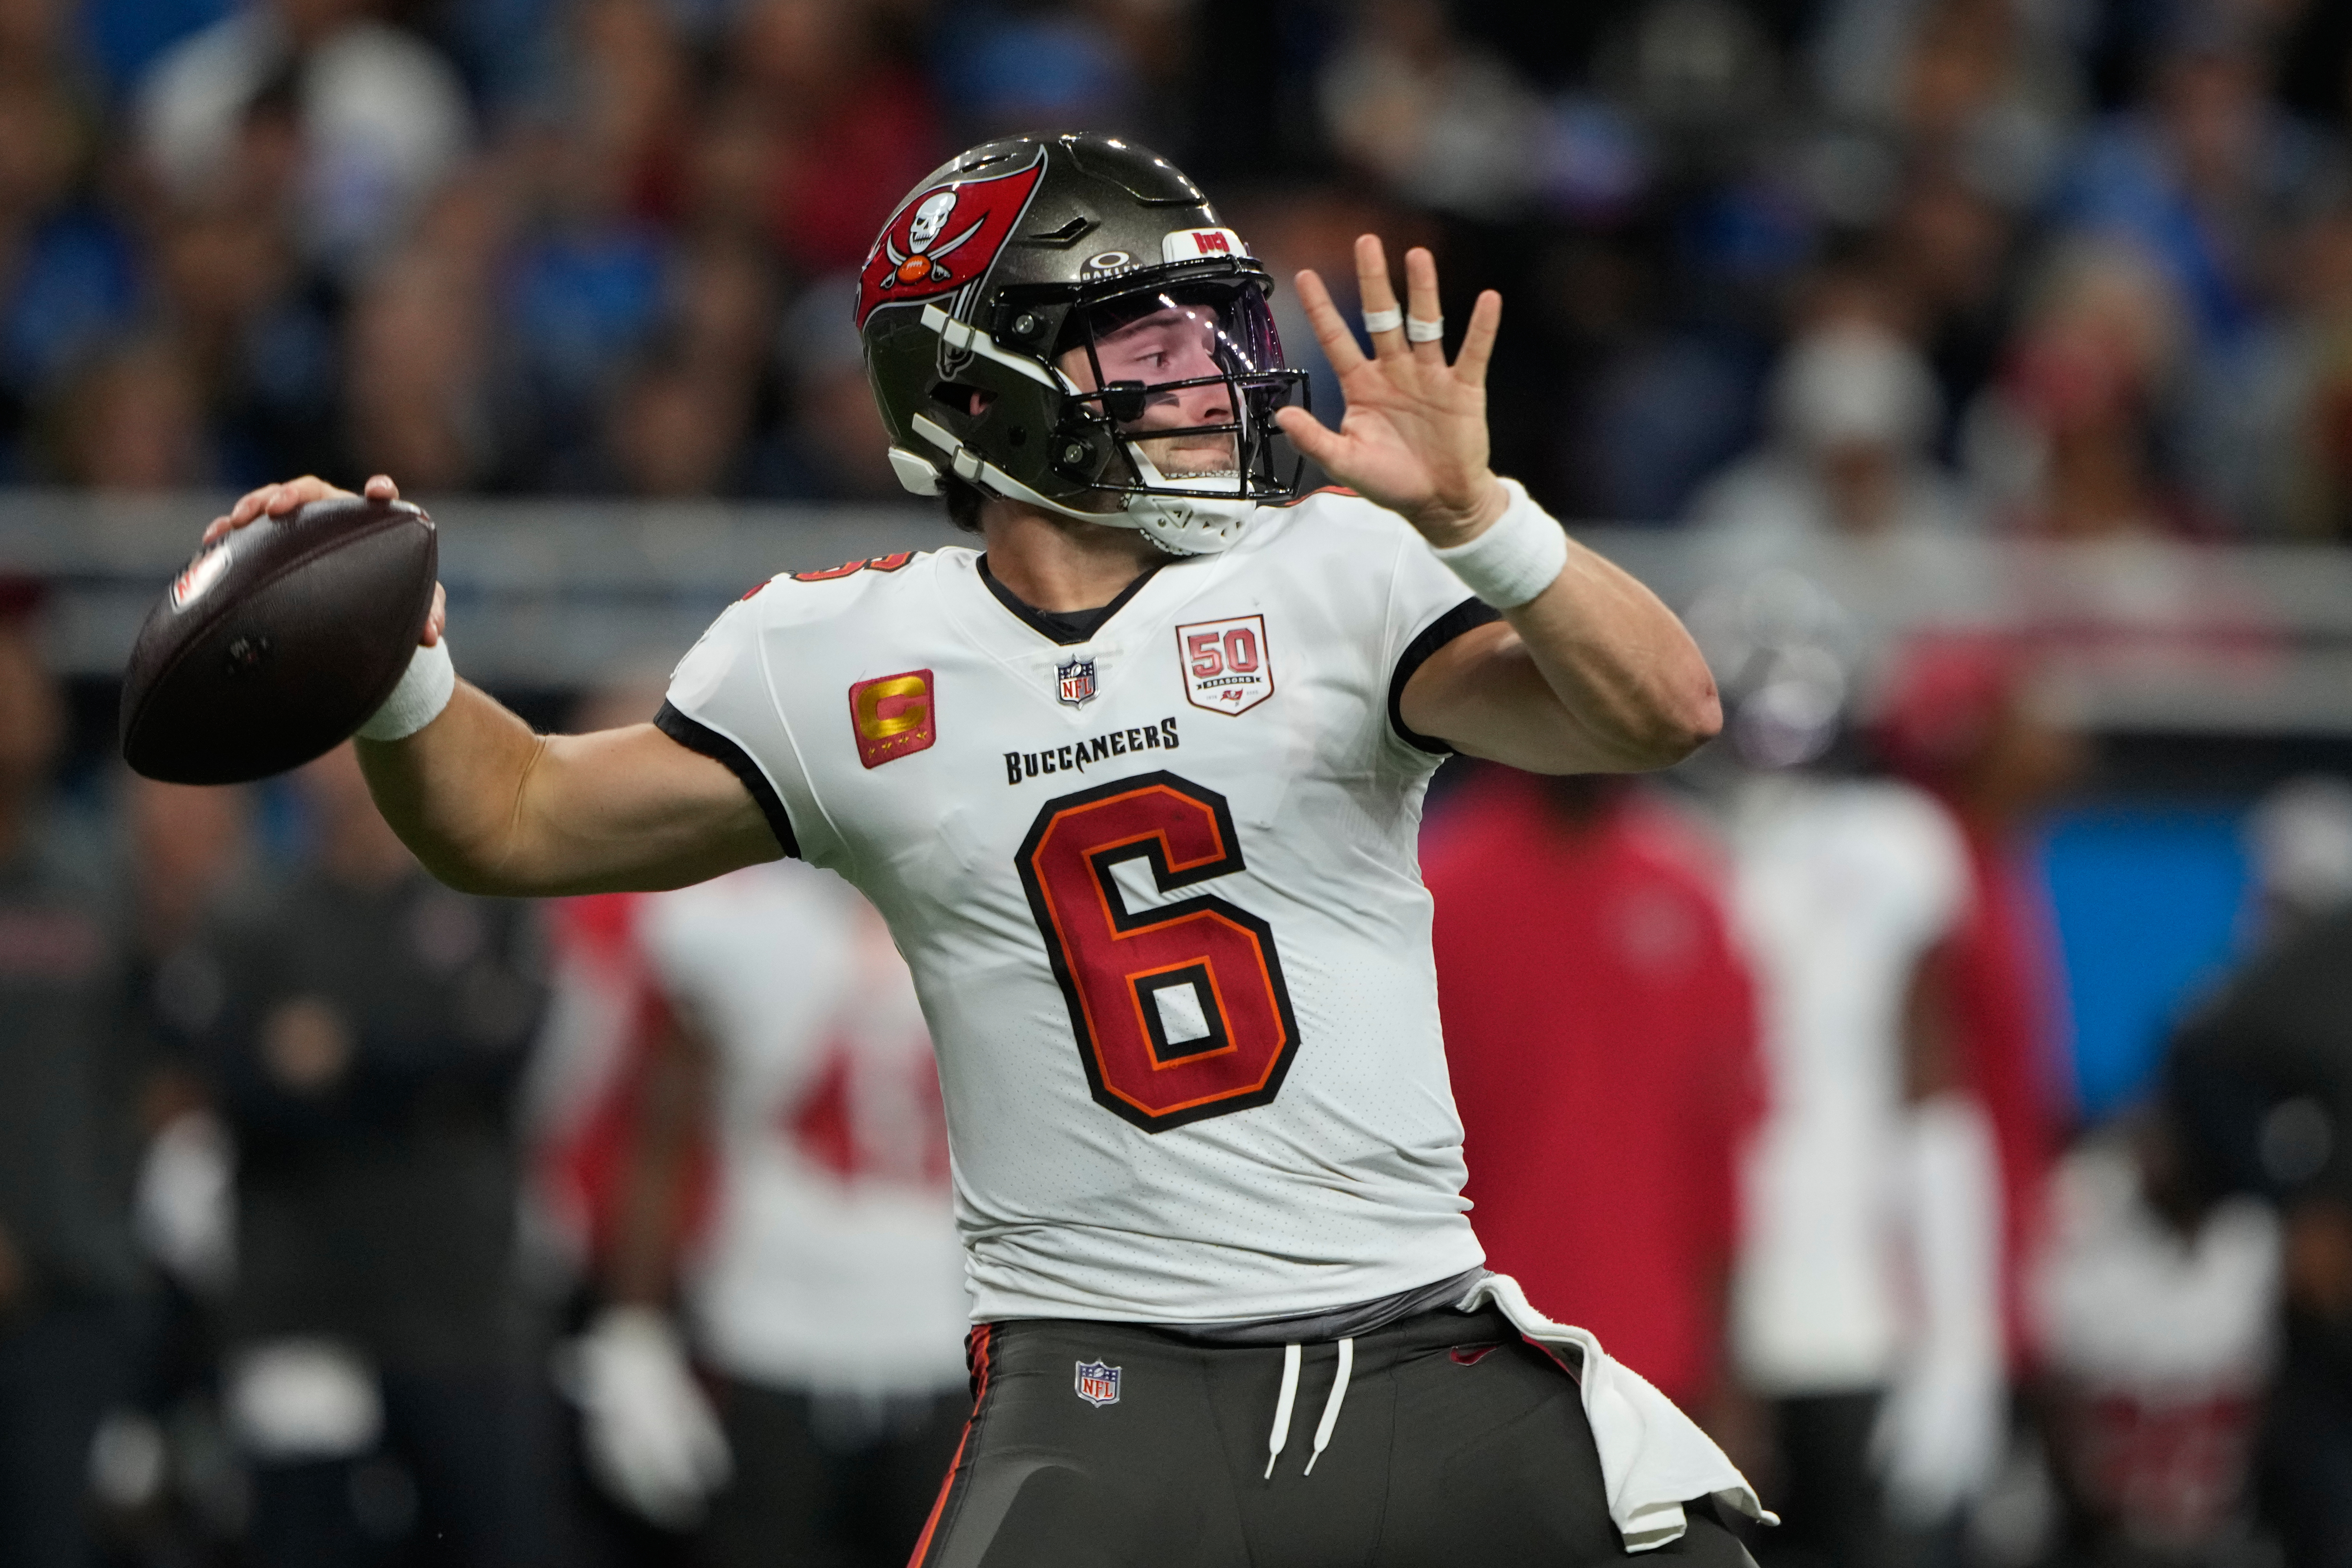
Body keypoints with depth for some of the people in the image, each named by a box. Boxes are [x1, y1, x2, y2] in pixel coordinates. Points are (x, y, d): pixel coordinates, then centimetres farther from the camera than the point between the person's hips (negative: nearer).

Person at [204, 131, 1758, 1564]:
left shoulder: (1337, 577, 1)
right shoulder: (844, 660, 6)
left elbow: (1664, 713, -11)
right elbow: (519, 821, 16)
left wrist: (1467, 513, -26)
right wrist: (393, 665, -4)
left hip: (1428, 1365, 1)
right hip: (1104, 1410, -1)